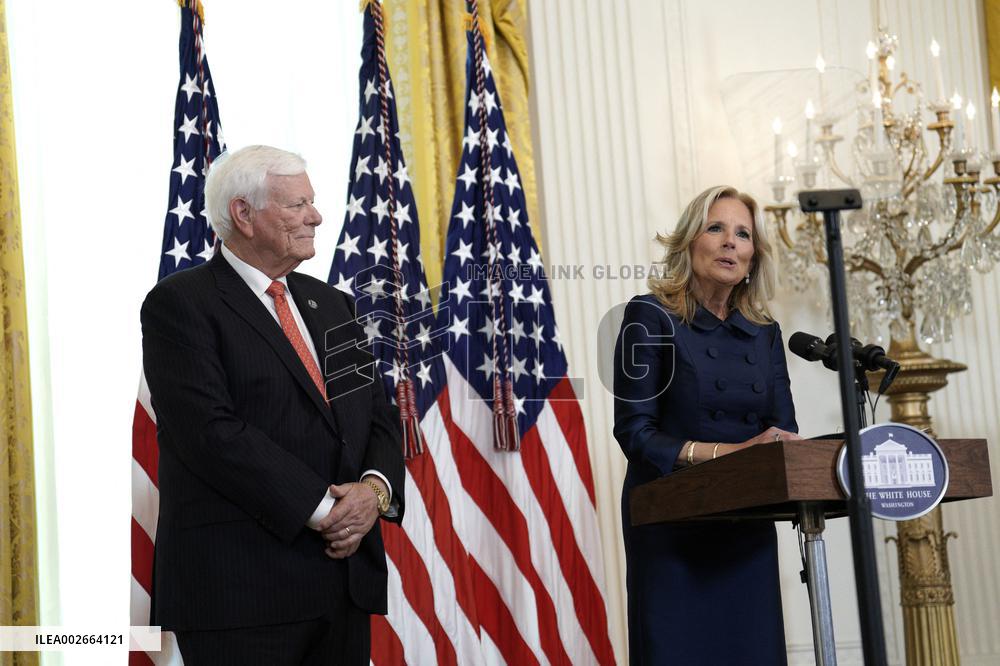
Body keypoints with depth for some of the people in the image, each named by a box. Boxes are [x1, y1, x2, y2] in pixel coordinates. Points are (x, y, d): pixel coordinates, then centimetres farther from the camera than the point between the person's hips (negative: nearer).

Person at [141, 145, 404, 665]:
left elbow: (379, 414, 14)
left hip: (347, 579, 6)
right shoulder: (180, 304, -5)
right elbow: (211, 432, -16)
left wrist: (375, 488, -7)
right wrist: (320, 510, -17)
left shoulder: (330, 304, 17)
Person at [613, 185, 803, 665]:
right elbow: (634, 430, -12)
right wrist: (724, 453, -21)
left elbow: (783, 431, 6)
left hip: (747, 525, 5)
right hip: (672, 522, -5)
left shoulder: (764, 333, 10)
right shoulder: (651, 317, -6)